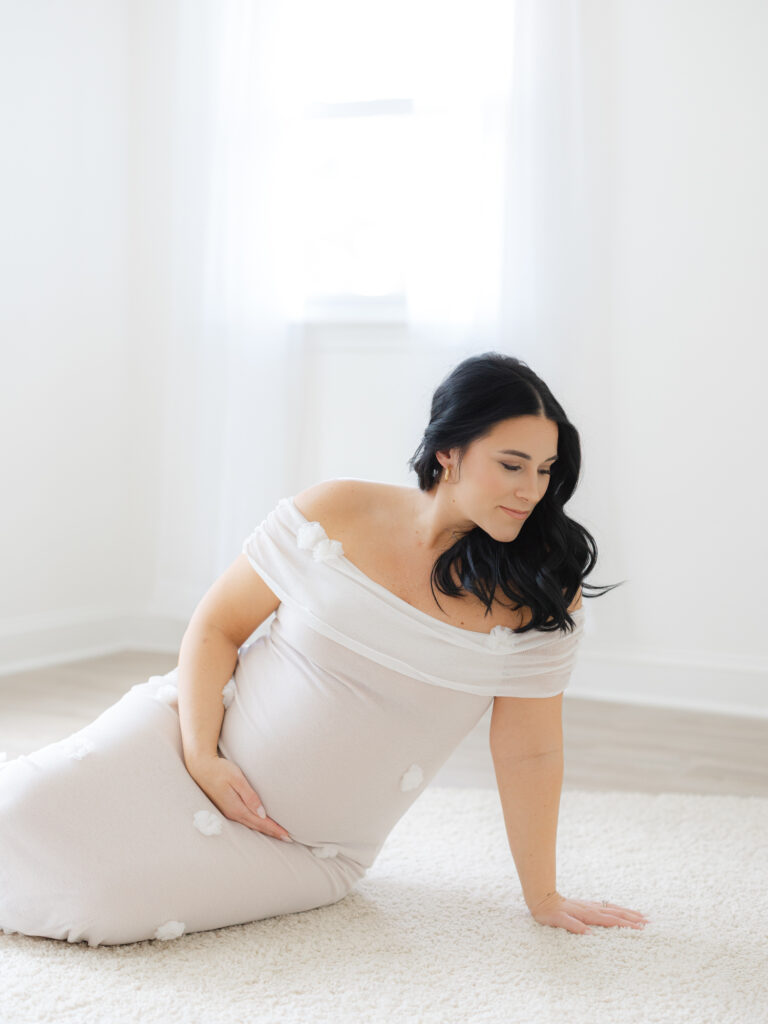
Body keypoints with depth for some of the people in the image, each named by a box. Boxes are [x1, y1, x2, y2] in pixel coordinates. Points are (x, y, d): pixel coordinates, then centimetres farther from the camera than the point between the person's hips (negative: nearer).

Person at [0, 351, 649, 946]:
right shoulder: (335, 515, -10)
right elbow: (218, 625, -3)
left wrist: (542, 897, -4)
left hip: (310, 848, -1)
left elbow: (529, 753, -4)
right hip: (195, 731, 1)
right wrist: (201, 755, -15)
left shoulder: (539, 596, -10)